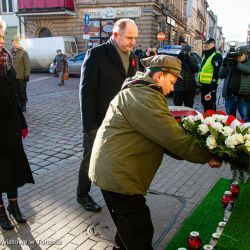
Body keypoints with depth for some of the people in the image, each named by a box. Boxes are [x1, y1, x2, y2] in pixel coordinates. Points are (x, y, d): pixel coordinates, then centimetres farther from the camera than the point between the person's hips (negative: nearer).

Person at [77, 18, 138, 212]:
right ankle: (83, 195, 31)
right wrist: (90, 124, -16)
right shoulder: (96, 54, -12)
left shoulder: (132, 57, 7)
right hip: (99, 121, -5)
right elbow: (87, 91, -14)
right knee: (91, 160, 11)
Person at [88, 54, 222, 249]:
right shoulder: (143, 96, -19)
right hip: (117, 173, -11)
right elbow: (171, 136, -22)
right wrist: (207, 157, -10)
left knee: (129, 228, 25)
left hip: (114, 169, 11)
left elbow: (162, 134, 12)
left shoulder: (139, 92, 16)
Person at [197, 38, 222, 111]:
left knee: (210, 104, -5)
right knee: (204, 102, 17)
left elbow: (216, 72, -18)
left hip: (210, 84, -9)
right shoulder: (205, 55, 18)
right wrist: (199, 80, 20)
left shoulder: (216, 56, -11)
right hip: (204, 84, 9)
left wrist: (213, 85, -23)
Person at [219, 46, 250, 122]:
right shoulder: (230, 63, 12)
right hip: (229, 96, 4)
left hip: (243, 97, -3)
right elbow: (221, 75, 6)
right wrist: (224, 65, -8)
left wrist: (237, 64, -25)